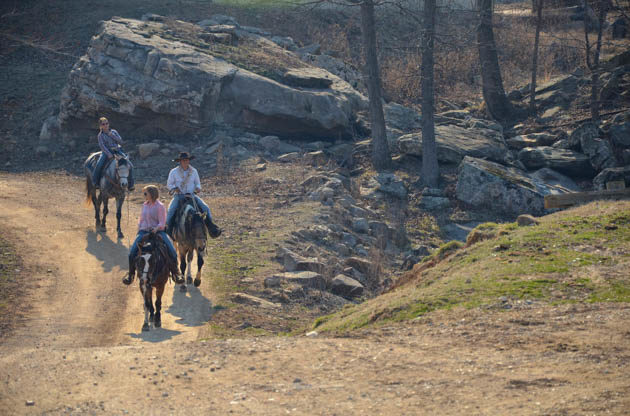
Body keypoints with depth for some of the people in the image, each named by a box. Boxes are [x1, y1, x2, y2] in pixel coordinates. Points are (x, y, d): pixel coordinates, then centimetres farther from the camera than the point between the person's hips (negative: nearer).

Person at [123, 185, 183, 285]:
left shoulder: (160, 206, -5)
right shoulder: (144, 205, 12)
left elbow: (162, 223, -8)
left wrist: (156, 228, -28)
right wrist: (139, 230, 8)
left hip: (157, 231, -4)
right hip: (144, 231, 4)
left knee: (172, 252, -19)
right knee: (132, 252, -17)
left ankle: (176, 273, 1)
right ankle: (131, 274, 0)